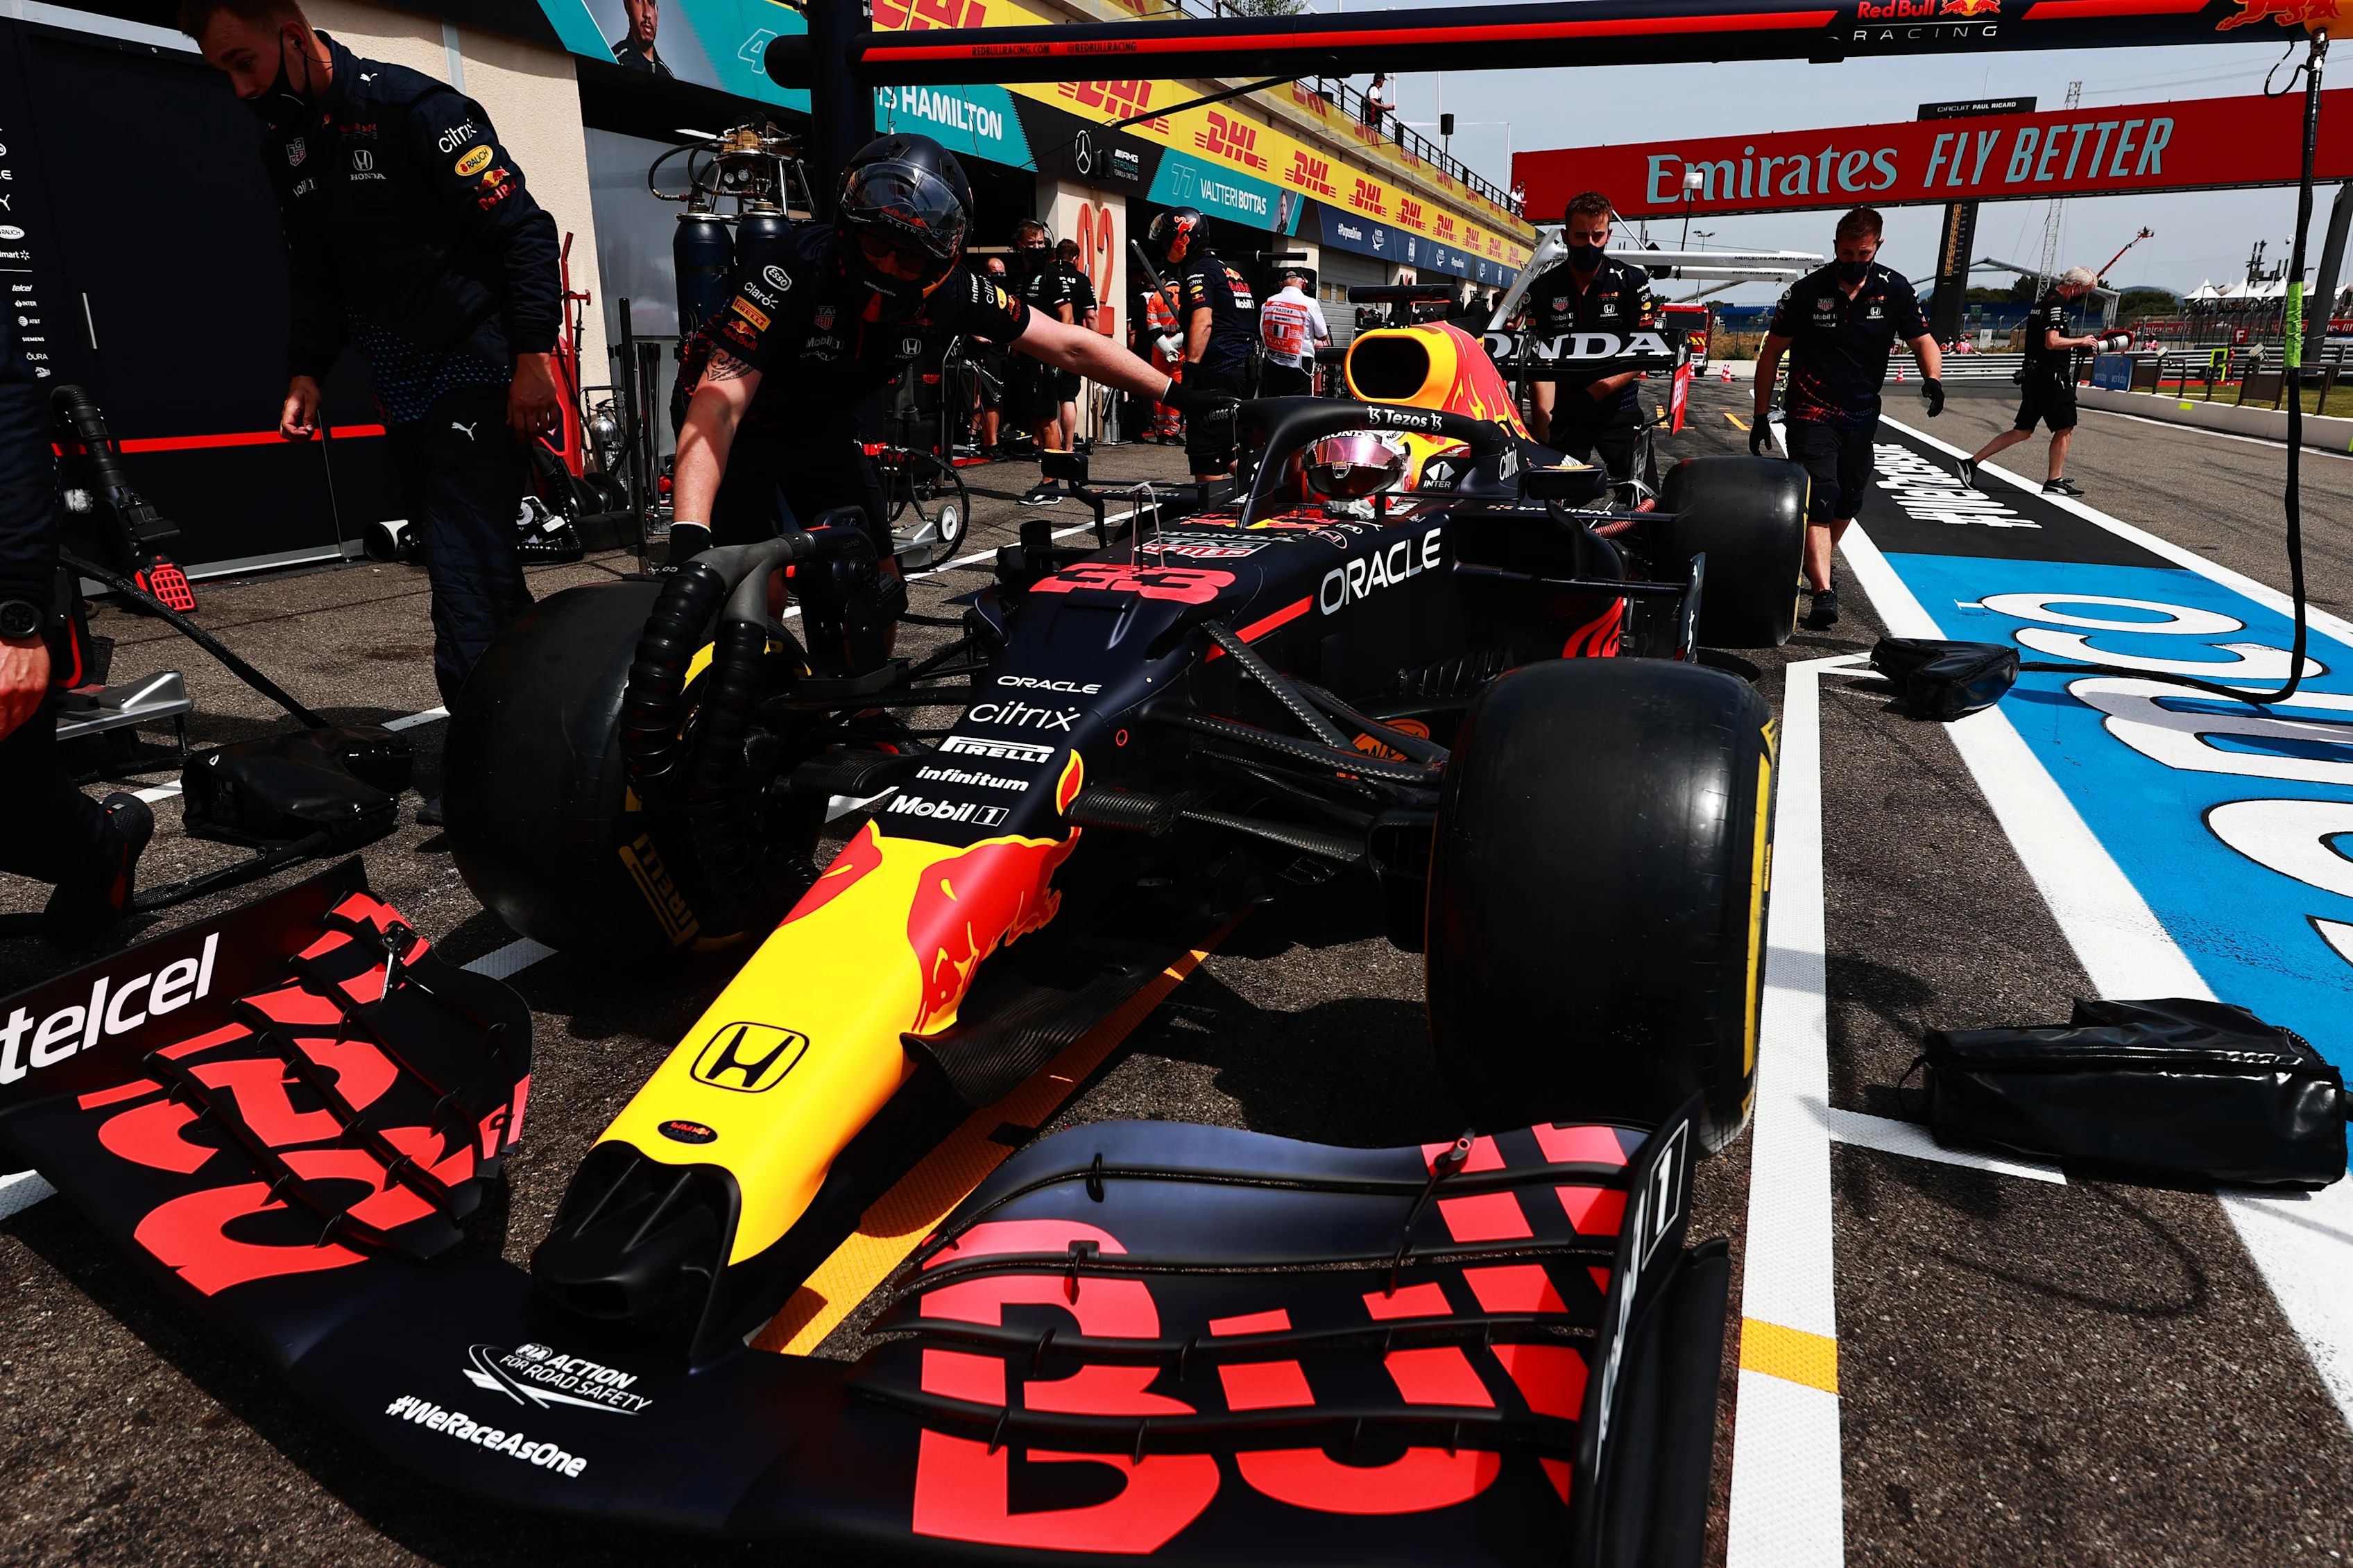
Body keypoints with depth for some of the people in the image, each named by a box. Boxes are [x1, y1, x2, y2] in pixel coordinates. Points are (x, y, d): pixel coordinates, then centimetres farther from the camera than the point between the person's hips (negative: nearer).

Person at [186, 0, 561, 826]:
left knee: (465, 563, -12)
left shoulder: (412, 107, -10)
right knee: (477, 572, 7)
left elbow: (524, 231, -13)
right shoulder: (286, 145, 14)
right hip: (404, 393, 8)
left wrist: (531, 355, -18)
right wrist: (307, 371, 10)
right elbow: (318, 277, 22)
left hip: (477, 377, -8)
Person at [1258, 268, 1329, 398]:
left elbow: (1263, 333, 8)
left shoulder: (1268, 303, 2)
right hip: (1299, 363, -4)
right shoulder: (1310, 303, -8)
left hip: (1273, 363, 4)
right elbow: (1323, 336, 0)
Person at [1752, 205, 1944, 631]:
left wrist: (1932, 378, -19)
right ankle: (1824, 594, -24)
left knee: (1848, 501, 15)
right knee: (1819, 502, -17)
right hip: (1811, 413, -4)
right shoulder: (1808, 290, -7)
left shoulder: (1894, 289, 0)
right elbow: (1772, 352, -1)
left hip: (1862, 416, 4)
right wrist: (1761, 414, -3)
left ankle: (1816, 565, 39)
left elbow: (1923, 340, 3)